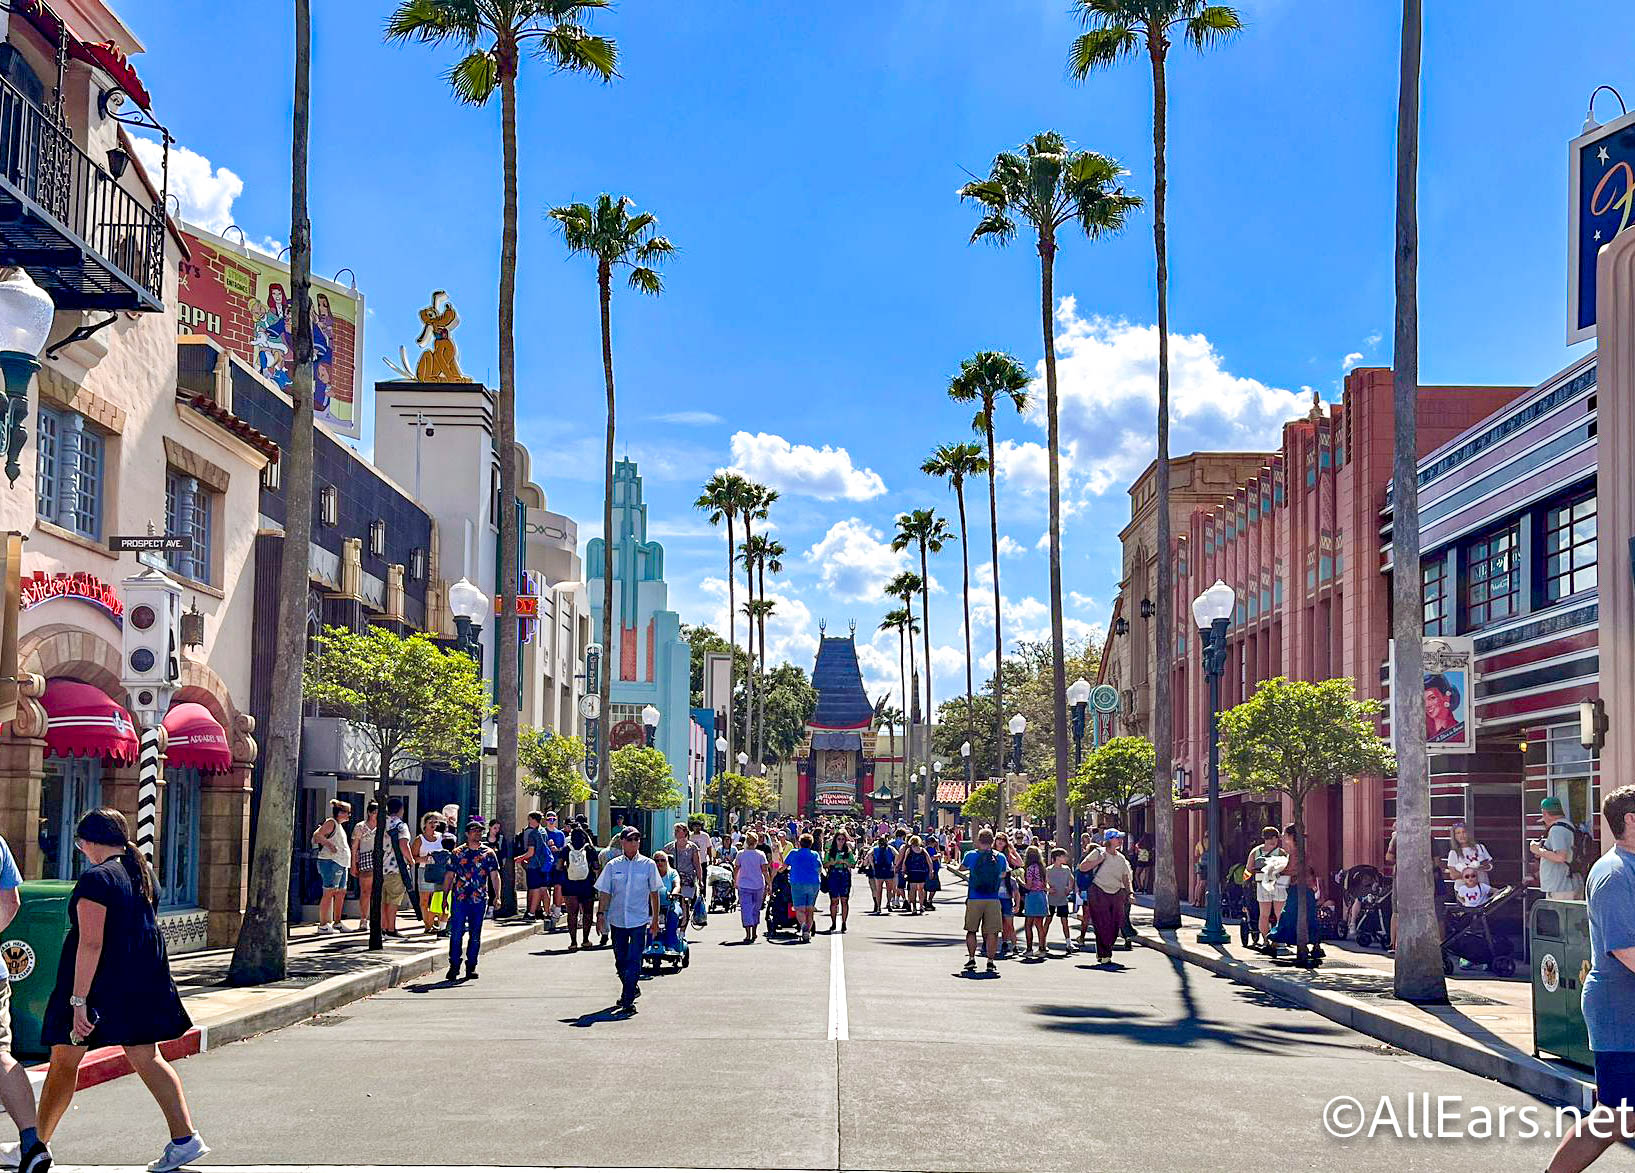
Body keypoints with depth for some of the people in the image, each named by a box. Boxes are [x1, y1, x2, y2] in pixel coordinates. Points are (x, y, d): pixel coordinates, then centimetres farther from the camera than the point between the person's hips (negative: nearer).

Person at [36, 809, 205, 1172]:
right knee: (147, 1057, 6)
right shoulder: (144, 873, 10)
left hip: (99, 980, -7)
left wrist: (79, 1000, -22)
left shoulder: (96, 879, -15)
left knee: (64, 1062, 7)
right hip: (140, 985, 7)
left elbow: (91, 943, -21)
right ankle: (185, 1138, -3)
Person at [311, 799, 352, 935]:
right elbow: (317, 835, -19)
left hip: (341, 864, 10)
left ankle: (337, 923, 18)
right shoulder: (331, 822, -7)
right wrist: (329, 844, -27)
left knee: (341, 893, 11)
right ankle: (323, 925, -9)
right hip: (331, 862, -10)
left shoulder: (340, 825, 21)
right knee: (329, 893, -10)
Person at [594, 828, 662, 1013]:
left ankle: (628, 1000, -8)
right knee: (620, 961, 12)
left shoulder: (648, 864, 1)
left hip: (639, 920, -2)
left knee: (634, 961, -9)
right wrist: (601, 914, -6)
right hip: (617, 919, 2)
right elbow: (605, 892, 5)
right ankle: (631, 989, 33)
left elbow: (654, 893, 7)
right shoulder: (613, 865, 4)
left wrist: (655, 919, 7)